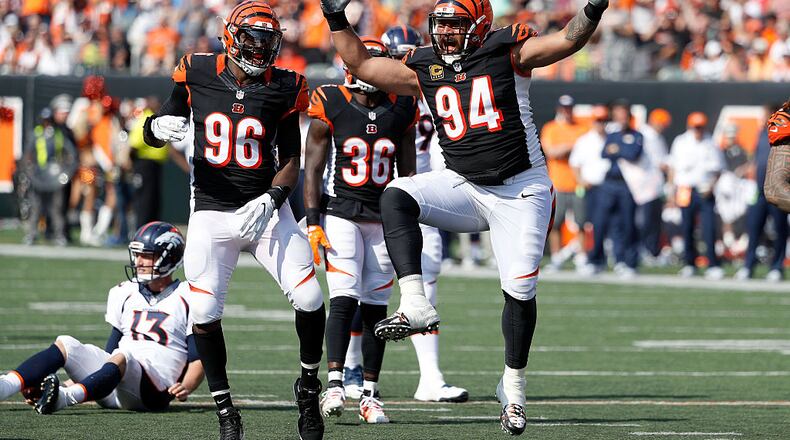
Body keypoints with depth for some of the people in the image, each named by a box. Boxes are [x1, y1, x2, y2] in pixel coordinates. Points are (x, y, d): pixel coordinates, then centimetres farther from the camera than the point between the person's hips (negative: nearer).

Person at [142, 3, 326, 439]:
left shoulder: (284, 88, -1)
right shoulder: (197, 74, -1)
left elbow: (290, 159, 3)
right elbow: (151, 134, 8)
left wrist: (271, 199, -15)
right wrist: (158, 126, -16)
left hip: (265, 208, 0)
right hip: (212, 213, 0)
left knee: (310, 300, -11)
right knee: (204, 314, -10)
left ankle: (308, 386, 14)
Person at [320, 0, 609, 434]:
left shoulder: (507, 52, -7)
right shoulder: (425, 69, 5)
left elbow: (568, 40, -17)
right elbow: (361, 64, 10)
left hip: (521, 192, -3)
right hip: (463, 187, 3)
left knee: (520, 291, -6)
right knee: (395, 197, -23)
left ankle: (513, 386, 15)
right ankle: (416, 306, -31)